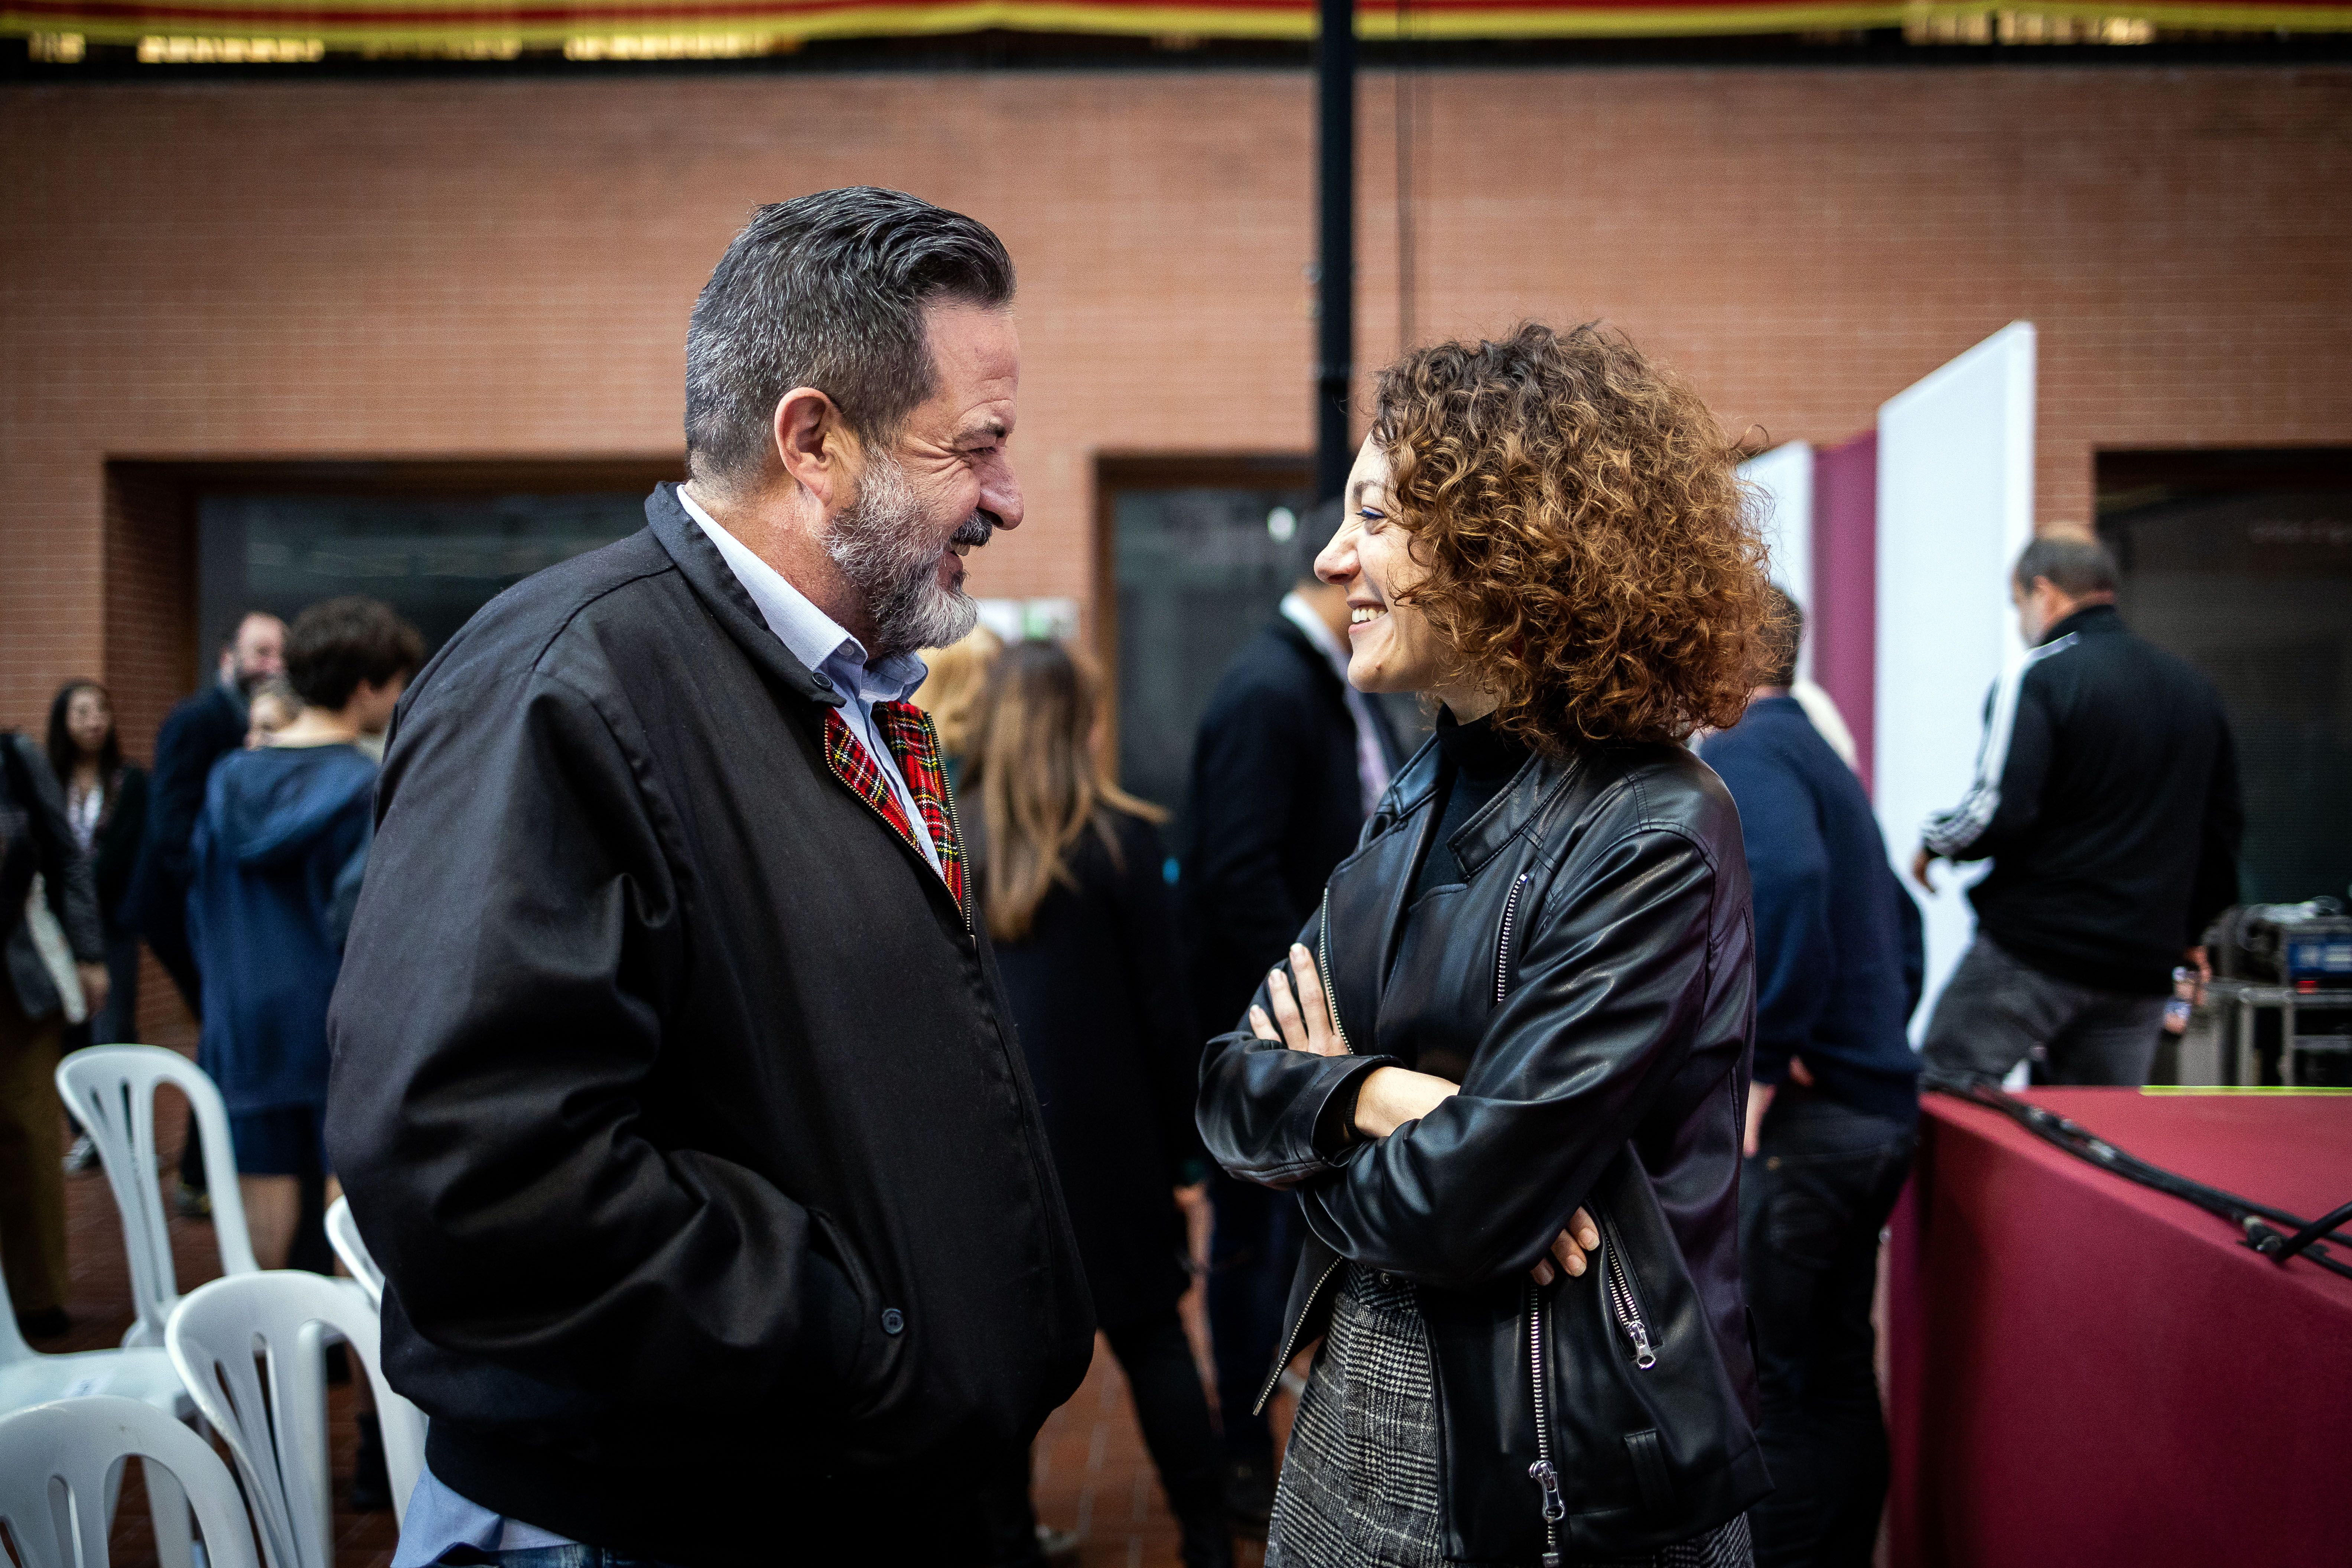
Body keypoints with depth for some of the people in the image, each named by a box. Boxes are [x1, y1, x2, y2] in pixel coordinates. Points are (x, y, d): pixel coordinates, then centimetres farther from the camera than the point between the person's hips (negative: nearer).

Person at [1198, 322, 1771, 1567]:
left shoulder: (1653, 842, -21)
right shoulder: (1421, 804, 4)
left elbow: (1460, 1210, -24)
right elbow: (1231, 1081, 2)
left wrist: (1313, 1116, -5)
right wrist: (1370, 1098, -19)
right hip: (1350, 1423, 7)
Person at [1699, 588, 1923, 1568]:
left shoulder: (1741, 757, -12)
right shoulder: (1813, 753, 19)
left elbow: (1785, 881, -32)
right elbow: (1898, 918, 26)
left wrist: (1761, 1060, -25)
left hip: (1798, 1121, -10)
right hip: (1871, 1109, 10)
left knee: (1767, 1398, -3)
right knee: (1836, 1387, 17)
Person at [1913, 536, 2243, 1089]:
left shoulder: (2039, 677, -10)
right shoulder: (2195, 689, 14)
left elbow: (1998, 811, -20)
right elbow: (2224, 825, 20)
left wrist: (1934, 843, 0)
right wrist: (2188, 929, 31)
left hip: (2034, 946, -7)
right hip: (2142, 969, 7)